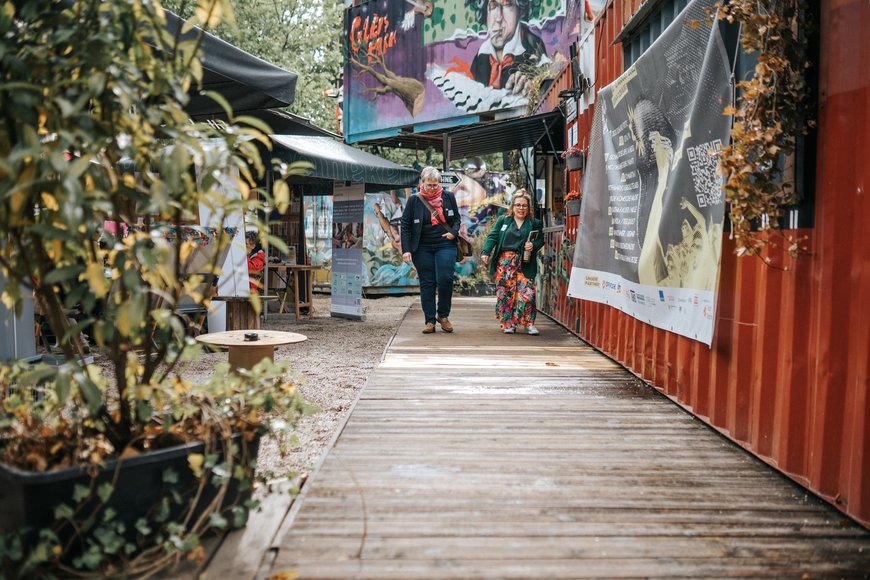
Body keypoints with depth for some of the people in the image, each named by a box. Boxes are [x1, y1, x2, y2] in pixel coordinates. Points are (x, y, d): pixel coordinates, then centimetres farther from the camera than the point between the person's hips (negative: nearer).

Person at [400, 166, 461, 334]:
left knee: (445, 279, -12)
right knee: (427, 283, 3)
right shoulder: (414, 200, 1)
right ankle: (430, 321, 9)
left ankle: (443, 315, 9)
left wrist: (454, 232, -7)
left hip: (445, 246, 0)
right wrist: (406, 250, -7)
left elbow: (457, 219, 15)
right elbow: (405, 226, 1)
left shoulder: (448, 197, 5)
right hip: (422, 249, 0)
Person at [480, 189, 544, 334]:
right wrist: (486, 252, -10)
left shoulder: (534, 223, 10)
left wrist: (534, 246, -9)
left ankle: (528, 323, 1)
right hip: (505, 262, 0)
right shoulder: (503, 220, 10)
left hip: (525, 263, 0)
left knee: (527, 292, -9)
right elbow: (492, 237, 4)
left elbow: (540, 240, 13)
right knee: (505, 292, -1)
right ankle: (508, 324, 8)